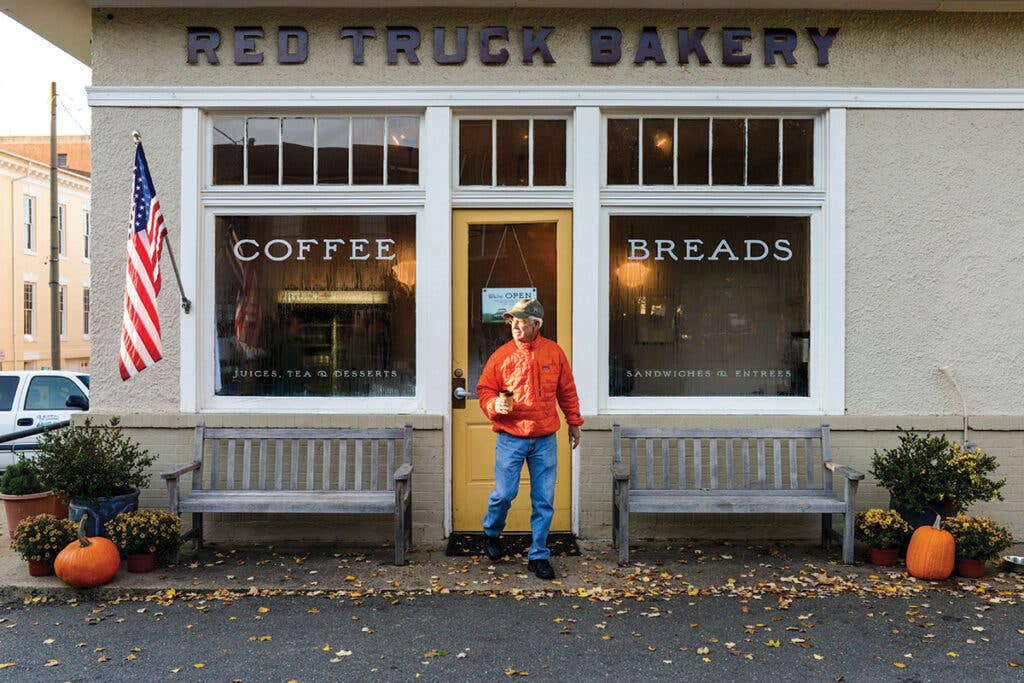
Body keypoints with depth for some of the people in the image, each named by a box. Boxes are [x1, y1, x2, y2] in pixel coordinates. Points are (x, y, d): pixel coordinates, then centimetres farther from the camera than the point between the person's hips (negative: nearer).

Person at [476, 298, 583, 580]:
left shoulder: (554, 353, 4)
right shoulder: (501, 355, -1)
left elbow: (567, 391, 13)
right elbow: (484, 390, 5)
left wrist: (574, 422, 18)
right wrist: (495, 405, -15)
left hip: (545, 440, 2)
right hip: (510, 439, -1)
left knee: (544, 500, 5)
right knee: (504, 493, 0)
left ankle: (539, 556, 18)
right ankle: (491, 533, 32)